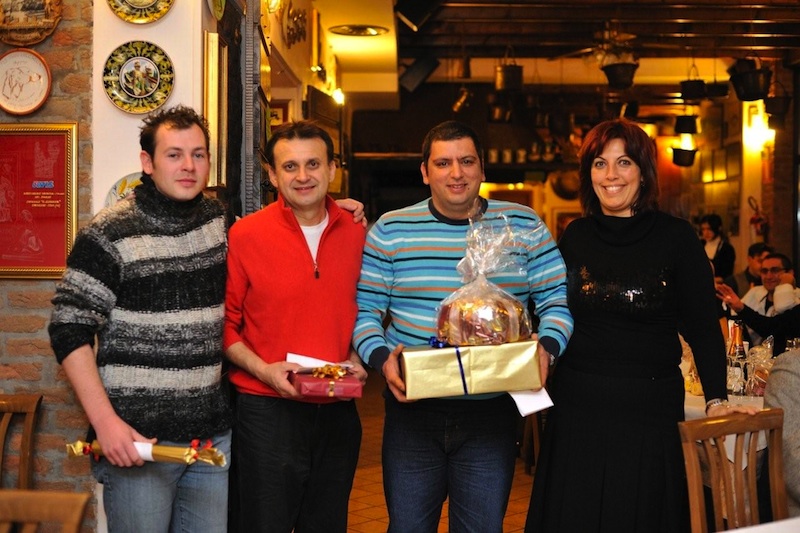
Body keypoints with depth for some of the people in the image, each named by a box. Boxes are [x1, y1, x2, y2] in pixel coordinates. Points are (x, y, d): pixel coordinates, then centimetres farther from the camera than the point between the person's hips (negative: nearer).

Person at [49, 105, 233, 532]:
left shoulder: (219, 220, 8)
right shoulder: (109, 234, -8)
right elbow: (69, 330, -9)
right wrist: (105, 421, -16)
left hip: (214, 433, 5)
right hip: (136, 437, -5)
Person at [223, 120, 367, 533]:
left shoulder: (356, 235, 5)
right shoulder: (244, 235, -7)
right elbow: (225, 323, -3)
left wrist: (358, 360, 1)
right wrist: (263, 370, -16)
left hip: (337, 411, 4)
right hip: (267, 410, -4)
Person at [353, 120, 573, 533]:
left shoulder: (524, 227, 2)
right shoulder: (389, 231, 1)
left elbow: (556, 300, 3)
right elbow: (364, 310, 2)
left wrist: (546, 346, -15)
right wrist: (381, 357, -16)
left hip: (492, 413, 0)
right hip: (412, 410, 0)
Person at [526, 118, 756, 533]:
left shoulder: (676, 237, -5)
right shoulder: (576, 237, 4)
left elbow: (703, 327, -3)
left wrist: (717, 399, -12)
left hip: (649, 412, -3)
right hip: (577, 409, 3)